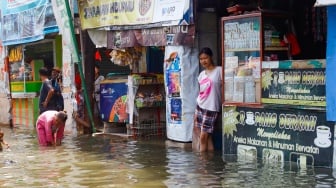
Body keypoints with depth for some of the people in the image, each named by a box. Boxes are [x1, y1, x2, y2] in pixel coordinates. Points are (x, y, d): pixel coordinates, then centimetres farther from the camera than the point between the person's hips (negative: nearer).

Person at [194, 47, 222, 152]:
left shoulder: (219, 71, -5)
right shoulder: (202, 74, 12)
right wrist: (196, 112, 13)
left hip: (211, 108, -5)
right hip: (200, 107, 6)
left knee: (203, 136, -5)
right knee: (207, 137, 5)